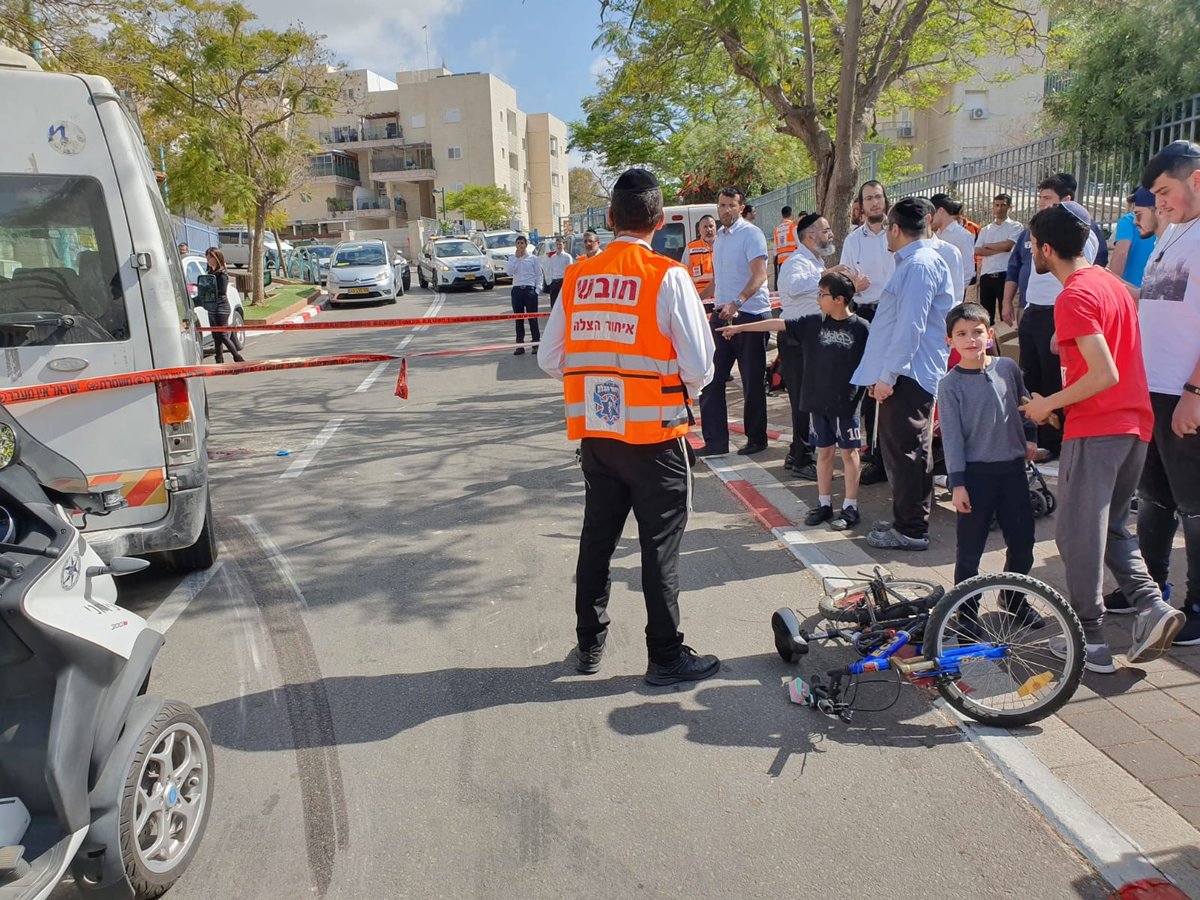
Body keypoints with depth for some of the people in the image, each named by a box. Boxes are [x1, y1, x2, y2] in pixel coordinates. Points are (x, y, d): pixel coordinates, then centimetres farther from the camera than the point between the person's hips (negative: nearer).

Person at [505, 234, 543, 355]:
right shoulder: (512, 258, 11)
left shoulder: (533, 258, 4)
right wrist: (516, 258, -5)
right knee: (519, 319, 5)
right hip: (517, 290, 3)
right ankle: (520, 345, 10)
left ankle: (536, 343, 5)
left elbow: (539, 275, 4)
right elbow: (509, 272, -5)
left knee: (533, 318, -1)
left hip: (530, 290, -3)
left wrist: (537, 289, -6)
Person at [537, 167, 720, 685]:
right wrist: (686, 393, 8)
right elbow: (698, 366, -13)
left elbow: (549, 359, 5)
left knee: (597, 536, 18)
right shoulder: (667, 277, -12)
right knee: (660, 546, 7)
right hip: (654, 434, -4)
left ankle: (590, 645, 32)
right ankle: (665, 657, 18)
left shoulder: (577, 278, 1)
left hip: (594, 432, 5)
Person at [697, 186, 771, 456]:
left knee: (752, 382, 3)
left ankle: (756, 439, 16)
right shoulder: (719, 236, 14)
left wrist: (736, 303, -34)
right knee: (711, 380, 3)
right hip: (722, 313, 7)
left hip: (751, 315, -7)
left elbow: (760, 275, -21)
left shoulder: (751, 234, -10)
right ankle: (716, 440, 10)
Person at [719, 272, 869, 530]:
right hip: (817, 402, 4)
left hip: (846, 403, -4)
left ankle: (850, 507, 14)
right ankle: (824, 503, 23)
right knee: (824, 452, 13)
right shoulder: (812, 324, 3)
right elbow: (777, 324, 3)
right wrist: (740, 328, 3)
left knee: (848, 452, 5)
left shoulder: (860, 328, -8)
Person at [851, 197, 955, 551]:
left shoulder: (919, 264, -14)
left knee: (905, 451, -5)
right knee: (910, 451, 16)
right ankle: (908, 520, 26)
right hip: (907, 374, 11)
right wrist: (884, 372, 24)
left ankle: (911, 530, 3)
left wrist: (888, 374, -20)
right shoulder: (916, 261, 18)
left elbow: (910, 327, -21)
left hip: (907, 375, -11)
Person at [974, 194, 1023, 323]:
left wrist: (987, 245, 2)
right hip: (986, 275, 5)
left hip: (1004, 274, -4)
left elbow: (1007, 245, -13)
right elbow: (977, 251, 2)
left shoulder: (1015, 226, 4)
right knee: (985, 313, 8)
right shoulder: (985, 229, 16)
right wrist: (1000, 249, -8)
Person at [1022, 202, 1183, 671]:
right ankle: (1152, 604, 4)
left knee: (1079, 532, 1)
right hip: (1135, 423, 9)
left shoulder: (1074, 297, -15)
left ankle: (1090, 639, 8)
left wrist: (1049, 404, -11)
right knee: (1111, 526, 20)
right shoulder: (1112, 282, 12)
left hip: (1095, 429, -9)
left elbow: (1104, 375, -22)